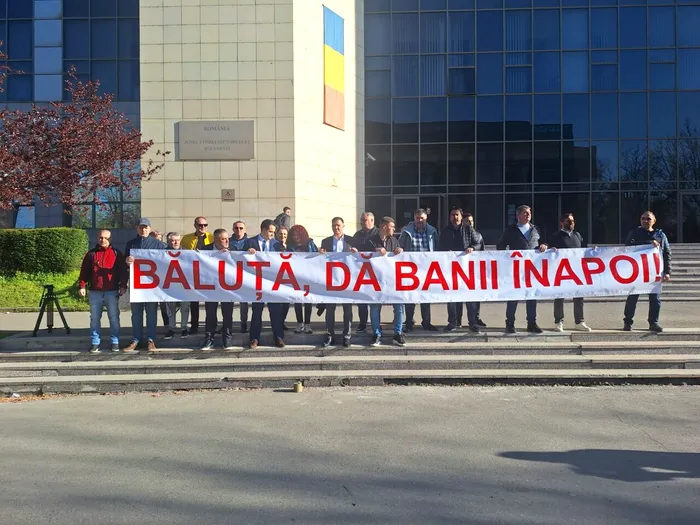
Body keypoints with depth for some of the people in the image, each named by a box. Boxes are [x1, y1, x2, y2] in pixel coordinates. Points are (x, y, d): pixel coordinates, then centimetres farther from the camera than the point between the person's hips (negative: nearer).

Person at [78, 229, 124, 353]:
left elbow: (122, 271, 5)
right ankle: (95, 343, 12)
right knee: (95, 319, 6)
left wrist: (123, 286, -4)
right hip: (95, 292, 1)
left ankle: (115, 342, 10)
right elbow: (84, 272, 6)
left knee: (114, 318, 2)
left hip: (112, 292, -1)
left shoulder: (116, 253, 6)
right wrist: (82, 286, -3)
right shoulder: (91, 254, 8)